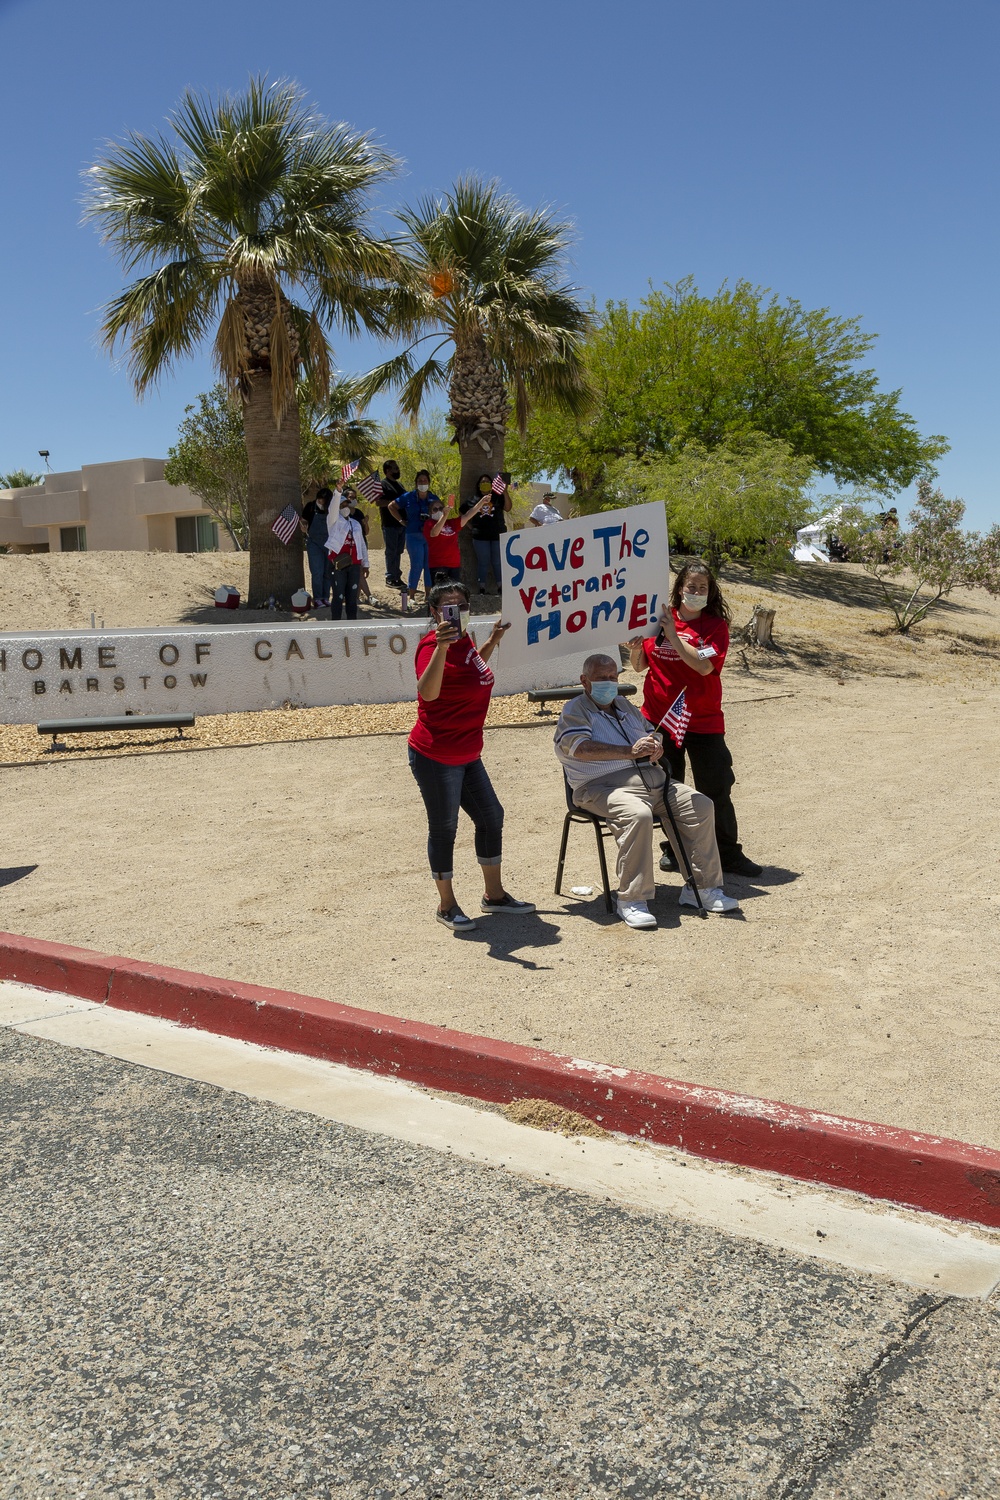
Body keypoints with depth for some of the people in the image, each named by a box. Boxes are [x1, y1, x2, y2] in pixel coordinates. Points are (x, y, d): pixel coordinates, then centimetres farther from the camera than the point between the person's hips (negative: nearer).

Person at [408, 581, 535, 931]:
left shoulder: (464, 639, 8)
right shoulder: (434, 645, -19)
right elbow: (428, 692, -39)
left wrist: (492, 643, 22)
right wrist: (441, 646, -49)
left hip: (467, 754, 9)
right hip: (436, 757, -9)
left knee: (491, 816, 16)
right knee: (444, 827, 3)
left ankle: (494, 895, 31)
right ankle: (446, 906, 20)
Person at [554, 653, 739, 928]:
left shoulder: (625, 706, 27)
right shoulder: (575, 710, 3)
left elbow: (652, 734, 31)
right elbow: (580, 748, -15)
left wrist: (656, 747, 4)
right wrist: (630, 751, -22)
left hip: (652, 780, 7)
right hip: (604, 786, -7)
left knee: (700, 806, -11)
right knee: (637, 814, -37)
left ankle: (703, 887, -5)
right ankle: (631, 901, -29)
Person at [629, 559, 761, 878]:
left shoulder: (716, 626, -2)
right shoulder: (658, 620, 3)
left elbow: (703, 665, -19)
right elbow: (640, 666, 10)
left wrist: (672, 633, -19)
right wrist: (635, 649, -12)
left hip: (703, 720, -2)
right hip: (659, 717, 2)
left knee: (716, 788, 1)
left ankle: (729, 854, 12)